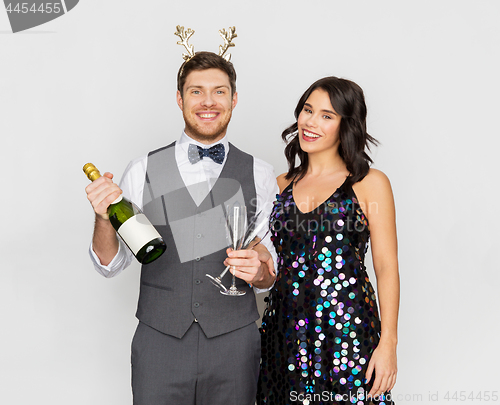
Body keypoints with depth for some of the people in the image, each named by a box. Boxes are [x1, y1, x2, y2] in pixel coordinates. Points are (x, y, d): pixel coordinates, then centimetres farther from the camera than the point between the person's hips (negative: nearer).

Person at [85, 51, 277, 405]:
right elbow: (111, 265, 2)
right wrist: (104, 217, -16)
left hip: (234, 345, 1)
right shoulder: (143, 171, -1)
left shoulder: (259, 175, 0)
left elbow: (272, 274, 5)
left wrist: (258, 270, -17)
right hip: (159, 342, 0)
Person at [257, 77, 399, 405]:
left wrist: (388, 343, -10)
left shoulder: (371, 184, -2)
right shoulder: (281, 185, 10)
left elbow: (386, 267, -5)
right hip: (286, 327, 4)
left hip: (347, 328, -3)